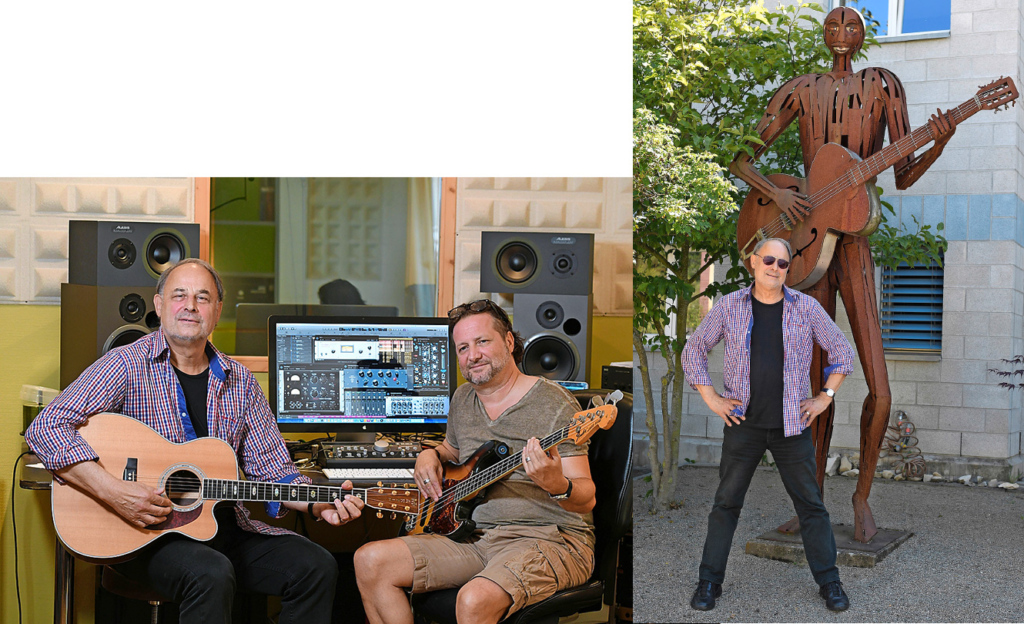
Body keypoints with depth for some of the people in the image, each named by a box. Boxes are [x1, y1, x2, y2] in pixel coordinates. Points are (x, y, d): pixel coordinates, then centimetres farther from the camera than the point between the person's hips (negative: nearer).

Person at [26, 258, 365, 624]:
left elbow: (272, 470, 9)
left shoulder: (239, 381, 9)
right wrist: (113, 492, -25)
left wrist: (319, 504, -9)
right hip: (142, 532, -5)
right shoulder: (128, 365, -6)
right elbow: (46, 428, -15)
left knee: (317, 567, -14)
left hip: (225, 525, 5)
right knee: (212, 574, -34)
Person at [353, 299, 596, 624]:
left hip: (551, 537, -7)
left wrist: (558, 486, -37)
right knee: (370, 561, -6)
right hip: (476, 535, 7)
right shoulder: (463, 399, 12)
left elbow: (586, 499, -14)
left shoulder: (554, 403, -10)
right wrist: (430, 455, 10)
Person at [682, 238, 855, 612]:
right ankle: (709, 582, 14)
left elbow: (842, 352, 10)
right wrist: (711, 398, 1)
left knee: (811, 505, 5)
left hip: (792, 425, 0)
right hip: (743, 424, 0)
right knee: (726, 503, 4)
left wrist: (825, 398, 4)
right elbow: (693, 351, 8)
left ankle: (829, 582, 18)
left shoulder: (806, 308, 1)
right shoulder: (728, 308, 0)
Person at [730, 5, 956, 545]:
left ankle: (862, 495, 14)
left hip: (853, 242, -1)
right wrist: (778, 193, -10)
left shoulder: (882, 85, 7)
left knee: (880, 394, -10)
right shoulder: (801, 90, 10)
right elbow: (742, 160, 7)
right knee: (817, 391, 8)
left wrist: (939, 144, -15)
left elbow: (903, 177, 4)